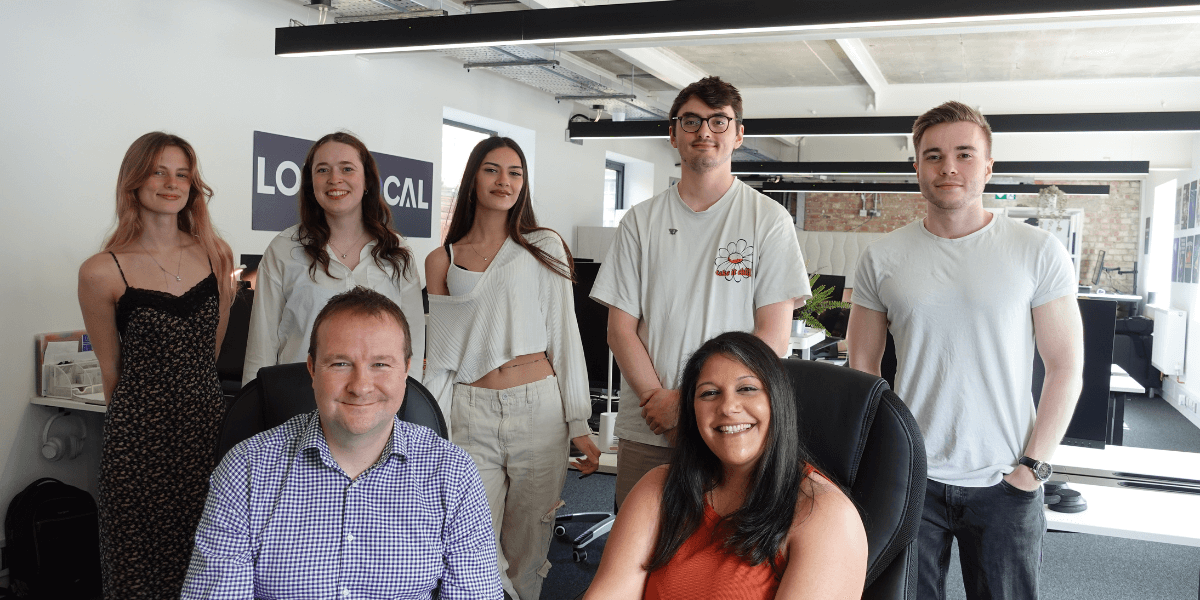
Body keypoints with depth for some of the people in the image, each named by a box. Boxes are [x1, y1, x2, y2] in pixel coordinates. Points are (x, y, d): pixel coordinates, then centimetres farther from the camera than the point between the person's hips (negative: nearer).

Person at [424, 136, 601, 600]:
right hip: (472, 416, 1)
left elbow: (564, 338, 3)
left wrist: (579, 425, -1)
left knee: (527, 554, 8)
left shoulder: (544, 247, 6)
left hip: (540, 410, 0)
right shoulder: (441, 262, 9)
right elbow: (440, 358, 10)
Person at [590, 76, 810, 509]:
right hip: (645, 432, 2)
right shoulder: (640, 222, 7)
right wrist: (659, 399, -11)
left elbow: (773, 337, -5)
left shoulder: (769, 220, 1)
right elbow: (621, 328, 4)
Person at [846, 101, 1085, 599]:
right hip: (910, 479, 1)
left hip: (1004, 483, -1)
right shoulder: (882, 257, 1)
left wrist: (1033, 465, -7)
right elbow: (862, 366, 6)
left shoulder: (1038, 252, -3)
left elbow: (1065, 367, -1)